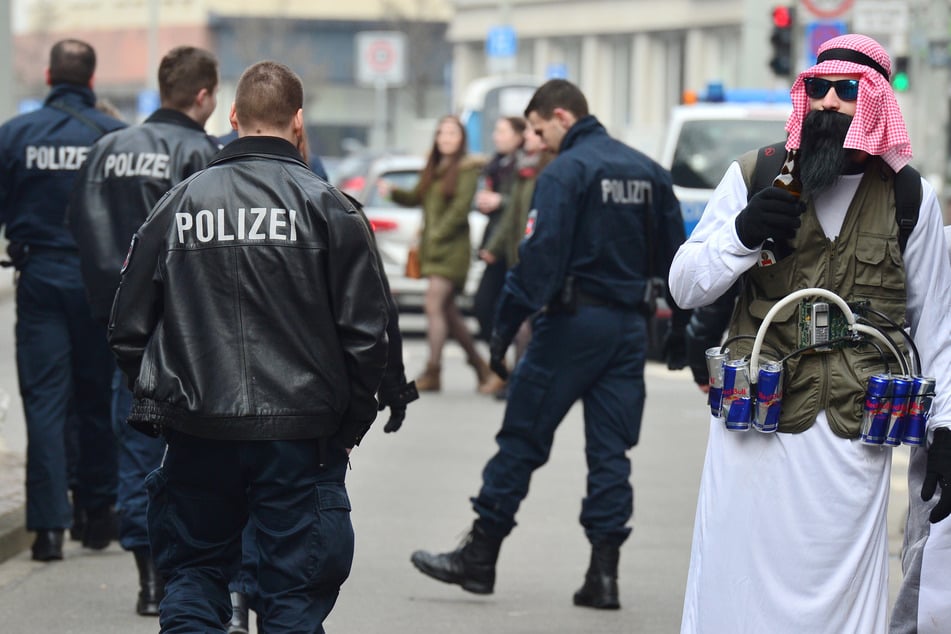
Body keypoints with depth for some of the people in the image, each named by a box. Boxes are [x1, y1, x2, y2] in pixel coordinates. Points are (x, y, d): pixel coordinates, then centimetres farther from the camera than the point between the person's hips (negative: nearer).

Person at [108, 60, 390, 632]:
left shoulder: (179, 204, 3)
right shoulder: (327, 206, -4)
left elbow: (129, 328, 6)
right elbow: (365, 332, -6)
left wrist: (159, 403, 17)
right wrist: (352, 422, 6)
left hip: (195, 434, 2)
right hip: (299, 435, -2)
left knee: (192, 579, 15)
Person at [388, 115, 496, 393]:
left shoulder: (467, 169, -5)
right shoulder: (433, 169, 16)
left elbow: (460, 208, -13)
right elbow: (416, 198, 12)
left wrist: (437, 234, -15)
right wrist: (394, 192, -6)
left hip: (452, 247, -8)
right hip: (432, 247, 8)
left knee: (434, 305, -13)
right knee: (448, 311, 10)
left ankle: (432, 373, -10)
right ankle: (480, 365, 22)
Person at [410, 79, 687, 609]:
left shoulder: (566, 172, -10)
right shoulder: (649, 172, 12)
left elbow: (540, 255, -18)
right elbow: (673, 254, 15)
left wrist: (506, 327, -16)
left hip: (574, 322, -6)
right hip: (631, 325, 6)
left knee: (523, 438, 1)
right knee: (611, 451, 7)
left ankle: (480, 556, 6)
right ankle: (604, 572, 3)